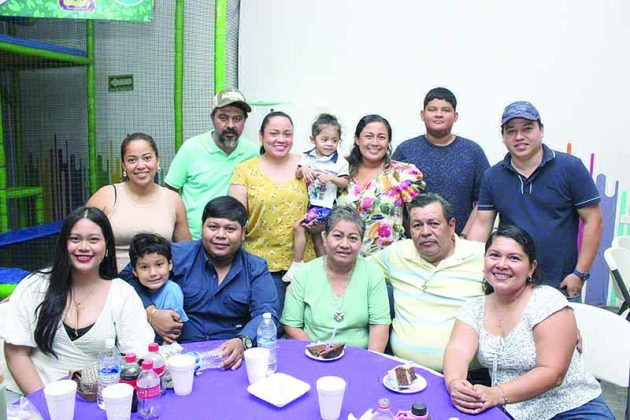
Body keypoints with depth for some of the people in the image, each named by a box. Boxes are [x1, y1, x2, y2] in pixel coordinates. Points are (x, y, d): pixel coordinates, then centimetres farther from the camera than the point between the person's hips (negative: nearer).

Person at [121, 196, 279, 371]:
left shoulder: (256, 268, 7)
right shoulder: (178, 256, 3)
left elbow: (267, 313, -5)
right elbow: (128, 275, 6)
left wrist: (243, 341, -26)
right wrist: (151, 313, -11)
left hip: (232, 357, 1)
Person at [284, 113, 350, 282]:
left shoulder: (340, 161, -5)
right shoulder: (308, 157, 6)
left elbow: (344, 183, -5)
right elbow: (297, 175, 6)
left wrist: (331, 178, -22)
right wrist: (303, 170, -15)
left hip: (325, 205, -6)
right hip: (310, 203, 6)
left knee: (298, 226, -17)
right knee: (315, 234, 14)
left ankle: (297, 264, -5)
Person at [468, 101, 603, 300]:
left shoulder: (570, 168, -5)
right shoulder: (492, 176, 3)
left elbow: (593, 220, -5)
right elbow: (482, 225, 2)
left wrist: (580, 274, -8)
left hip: (560, 285, -2)